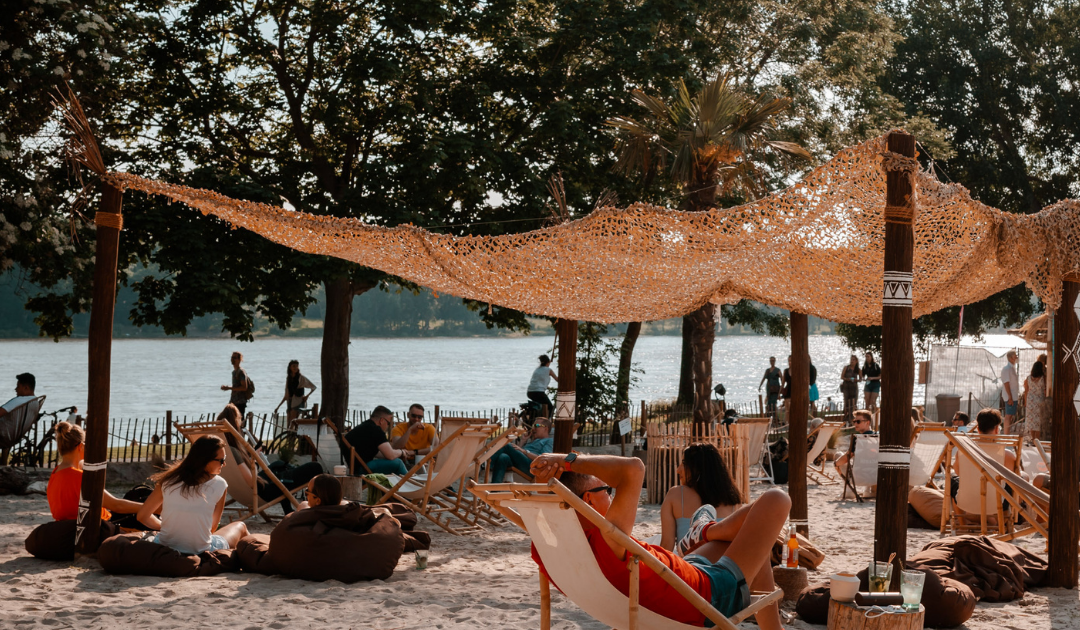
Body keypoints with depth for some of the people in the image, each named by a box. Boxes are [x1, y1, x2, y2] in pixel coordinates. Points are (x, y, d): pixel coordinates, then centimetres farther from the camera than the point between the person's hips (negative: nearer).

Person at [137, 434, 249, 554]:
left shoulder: (168, 481, -2)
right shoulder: (218, 485, -10)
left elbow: (143, 516, 6)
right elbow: (212, 528, 2)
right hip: (199, 552, -3)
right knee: (240, 526, 27)